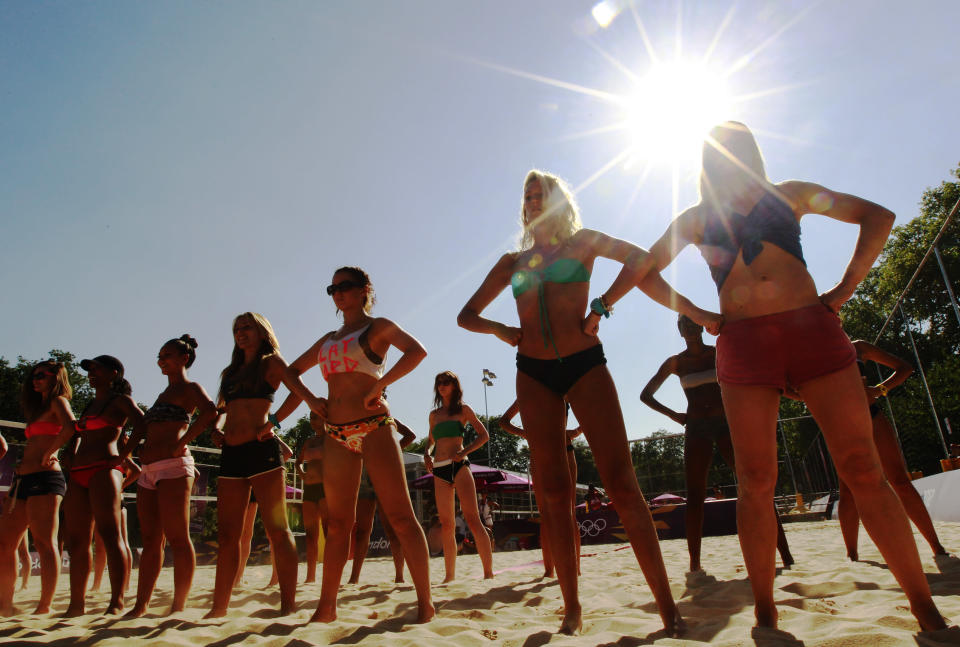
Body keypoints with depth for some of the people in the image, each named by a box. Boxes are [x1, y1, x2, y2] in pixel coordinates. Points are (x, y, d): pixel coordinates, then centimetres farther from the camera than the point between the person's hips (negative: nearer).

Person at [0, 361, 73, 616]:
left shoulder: (58, 401, -2)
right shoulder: (39, 408, 26)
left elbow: (71, 428, -22)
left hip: (44, 478, -10)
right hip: (23, 480, 10)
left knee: (44, 542, -10)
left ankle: (45, 606, -9)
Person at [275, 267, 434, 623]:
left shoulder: (378, 327, 4)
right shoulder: (328, 339, 21)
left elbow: (417, 351, -14)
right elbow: (293, 370, 31)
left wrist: (379, 385, -20)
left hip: (374, 428, -6)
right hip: (336, 435, 6)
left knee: (401, 517, -7)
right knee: (338, 524, 8)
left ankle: (425, 603, -3)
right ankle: (326, 608, 15)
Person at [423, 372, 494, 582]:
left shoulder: (463, 409, 6)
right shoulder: (434, 414, 18)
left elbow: (484, 435, 4)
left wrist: (464, 451, -10)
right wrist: (426, 453, 8)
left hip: (459, 466, -4)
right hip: (439, 470, 5)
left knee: (472, 519, -13)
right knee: (447, 525, 5)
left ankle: (489, 572, -12)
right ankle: (450, 575, 10)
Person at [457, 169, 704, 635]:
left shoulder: (582, 242, 12)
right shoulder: (512, 262, 18)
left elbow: (642, 259, 2)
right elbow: (466, 315, 21)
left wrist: (601, 307, -5)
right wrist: (499, 329, 2)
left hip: (584, 364, -3)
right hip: (533, 373, 3)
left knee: (622, 483, -11)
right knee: (553, 492, 1)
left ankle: (667, 605, -6)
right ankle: (571, 606, 9)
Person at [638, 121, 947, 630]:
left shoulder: (788, 194, 18)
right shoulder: (697, 217, 17)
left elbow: (878, 216, 19)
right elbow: (644, 272, 19)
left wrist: (846, 287, 7)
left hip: (812, 329, 1)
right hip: (743, 343, 0)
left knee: (863, 471, -4)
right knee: (756, 484, -3)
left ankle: (925, 608, 7)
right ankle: (765, 614, 8)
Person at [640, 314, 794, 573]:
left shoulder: (720, 353, 7)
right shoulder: (675, 362, 8)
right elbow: (646, 395, 13)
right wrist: (672, 415, 3)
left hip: (726, 423, 0)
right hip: (696, 429, 0)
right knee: (695, 495, -3)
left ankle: (786, 555, -6)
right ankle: (694, 563, 0)